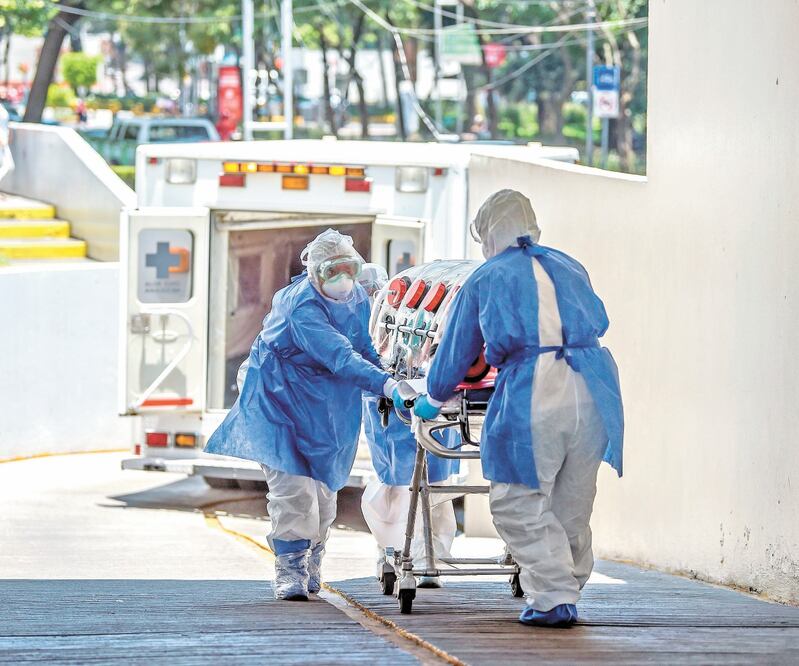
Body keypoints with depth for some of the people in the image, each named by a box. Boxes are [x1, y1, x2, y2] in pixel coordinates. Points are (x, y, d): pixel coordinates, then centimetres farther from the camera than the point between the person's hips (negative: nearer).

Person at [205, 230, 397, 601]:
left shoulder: (356, 298, -3)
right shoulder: (302, 308, -29)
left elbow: (365, 350, 11)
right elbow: (341, 358, -40)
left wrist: (387, 379, -7)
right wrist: (387, 385, -50)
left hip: (323, 406, 7)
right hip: (281, 400, -7)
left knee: (322, 486, 8)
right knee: (292, 484, -16)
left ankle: (310, 568, 21)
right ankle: (290, 571, -12)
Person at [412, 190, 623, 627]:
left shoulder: (485, 279, 14)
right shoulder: (569, 269, 23)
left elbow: (457, 349, 24)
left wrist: (434, 399, 41)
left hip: (531, 394, -4)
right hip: (592, 389, 5)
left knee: (518, 502, 1)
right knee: (572, 503, 13)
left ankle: (552, 598, -9)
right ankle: (569, 591, 17)